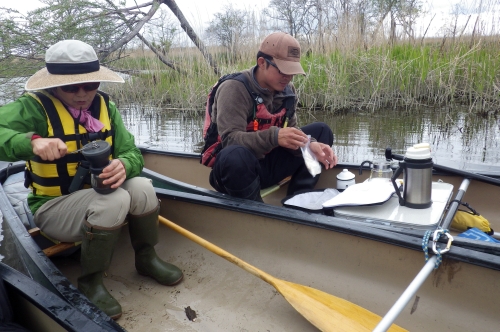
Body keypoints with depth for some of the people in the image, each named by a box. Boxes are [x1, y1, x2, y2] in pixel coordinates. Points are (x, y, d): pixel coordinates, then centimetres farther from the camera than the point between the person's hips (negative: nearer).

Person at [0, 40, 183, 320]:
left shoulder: (104, 105, -2)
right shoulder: (35, 107, -16)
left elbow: (132, 153, -9)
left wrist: (123, 166, -32)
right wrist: (32, 141, -46)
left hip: (99, 196, 5)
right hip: (54, 207, -4)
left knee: (141, 187, -25)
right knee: (114, 200, -33)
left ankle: (147, 258, 1)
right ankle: (90, 281, -10)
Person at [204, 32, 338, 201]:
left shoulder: (287, 90, 1)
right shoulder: (234, 88, -19)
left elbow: (291, 133, 1)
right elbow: (230, 140, -29)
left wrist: (310, 145, -21)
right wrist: (274, 136, -41)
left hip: (267, 165, 7)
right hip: (237, 168, -6)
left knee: (321, 130, 3)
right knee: (235, 155, -42)